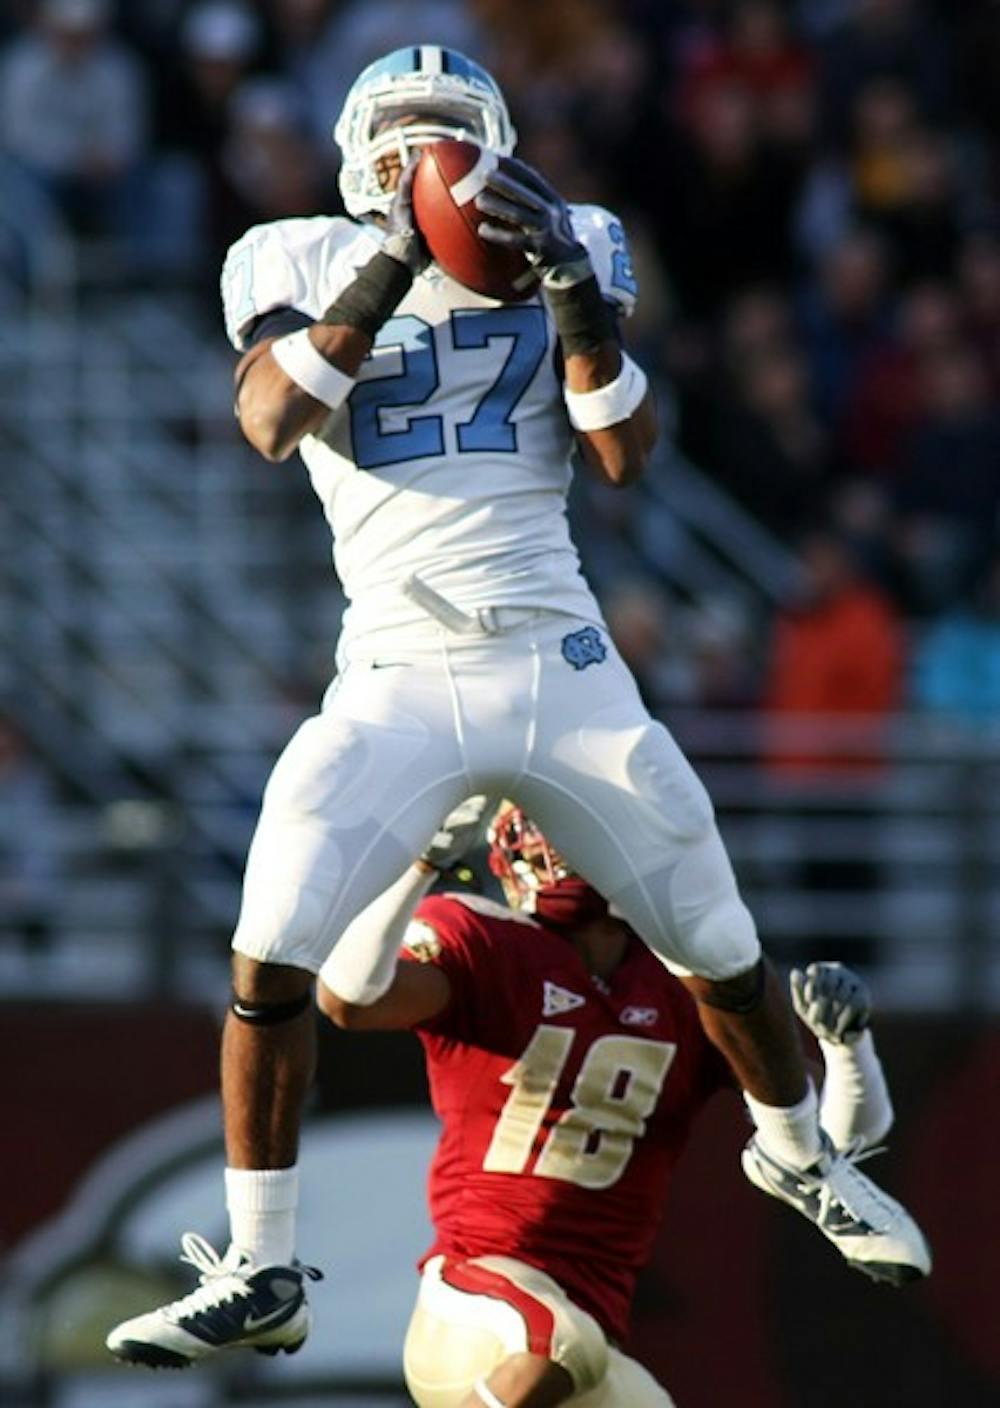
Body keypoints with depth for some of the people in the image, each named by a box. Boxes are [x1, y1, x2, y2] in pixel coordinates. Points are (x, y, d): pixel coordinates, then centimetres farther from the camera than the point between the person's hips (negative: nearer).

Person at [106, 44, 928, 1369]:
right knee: (271, 956, -16)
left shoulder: (562, 249, 5)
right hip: (396, 686, -1)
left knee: (719, 953, 9)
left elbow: (625, 456, -4)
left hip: (560, 666, 1)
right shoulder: (304, 264, 2)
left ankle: (800, 1155, 39)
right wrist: (393, 266, -24)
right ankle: (258, 1276, -4)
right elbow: (269, 421, -17)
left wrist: (575, 290, -16)